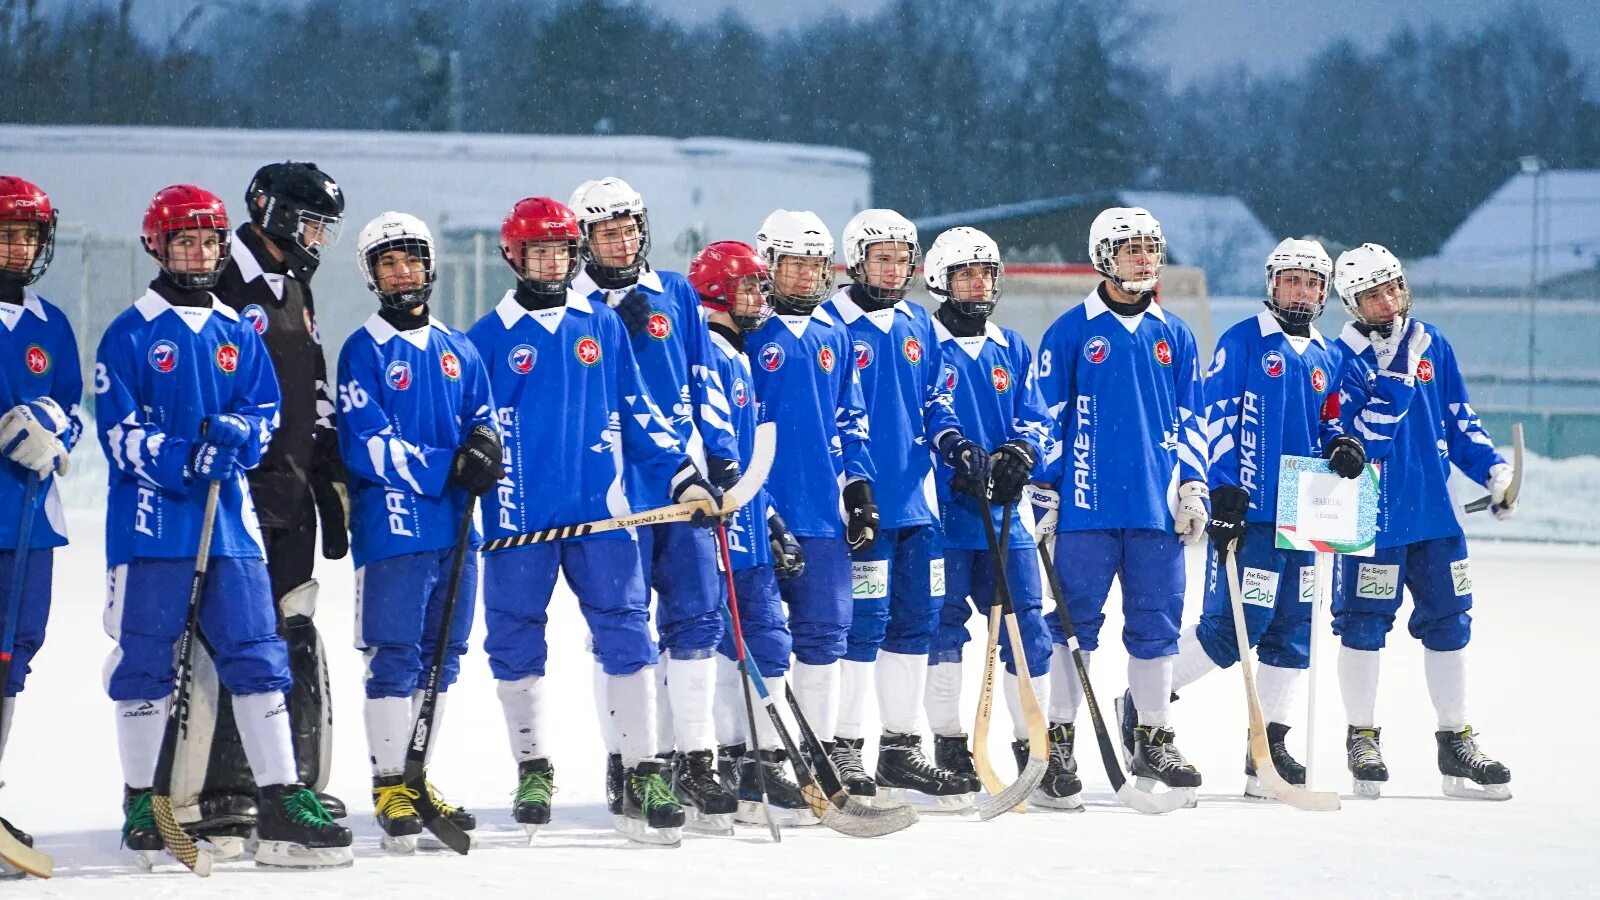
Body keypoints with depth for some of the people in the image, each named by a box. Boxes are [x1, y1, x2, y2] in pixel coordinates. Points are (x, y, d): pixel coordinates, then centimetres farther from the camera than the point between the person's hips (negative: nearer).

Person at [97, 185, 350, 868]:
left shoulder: (238, 333, 14)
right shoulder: (131, 334, 0)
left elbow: (267, 409, 13)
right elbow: (119, 429, -5)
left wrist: (237, 434, -10)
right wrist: (181, 460, -19)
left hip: (229, 517, 4)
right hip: (150, 518, -4)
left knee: (256, 652, -1)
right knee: (142, 659, 0)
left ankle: (280, 799, -1)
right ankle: (141, 801, 10)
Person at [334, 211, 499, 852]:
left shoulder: (457, 350, 14)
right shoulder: (364, 352, -2)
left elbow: (482, 418, 19)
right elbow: (367, 445, -11)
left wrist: (484, 443, -6)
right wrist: (448, 468, -19)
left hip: (454, 528, 6)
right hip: (392, 528, -6)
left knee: (442, 657, 9)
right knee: (395, 658, -7)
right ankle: (389, 784, -2)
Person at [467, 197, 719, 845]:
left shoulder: (602, 326, 12)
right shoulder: (491, 336, 6)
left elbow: (635, 411, 15)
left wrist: (681, 474, 7)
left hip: (600, 511, 1)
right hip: (521, 519, -1)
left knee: (626, 637, -6)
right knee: (516, 645, 3)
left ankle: (643, 775, -4)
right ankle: (533, 770, 17)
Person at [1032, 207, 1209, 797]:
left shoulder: (1173, 335, 12)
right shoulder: (1071, 332, 1)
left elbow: (1190, 419, 16)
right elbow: (1045, 415, 2)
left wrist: (1193, 487, 8)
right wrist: (1045, 492, -1)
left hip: (1158, 506, 3)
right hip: (1087, 505, -3)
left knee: (1156, 621, 5)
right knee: (1075, 620, -1)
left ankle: (1152, 738, 15)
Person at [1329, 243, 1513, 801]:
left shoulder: (1432, 345, 8)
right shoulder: (1343, 357, -8)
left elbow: (1457, 418, 16)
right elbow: (1362, 433, -19)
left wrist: (1492, 469, 5)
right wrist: (1397, 377, -25)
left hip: (1433, 510, 5)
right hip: (1370, 516, -5)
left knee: (1448, 622, 7)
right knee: (1365, 625, 0)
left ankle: (1456, 743, 14)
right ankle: (1363, 739, 14)